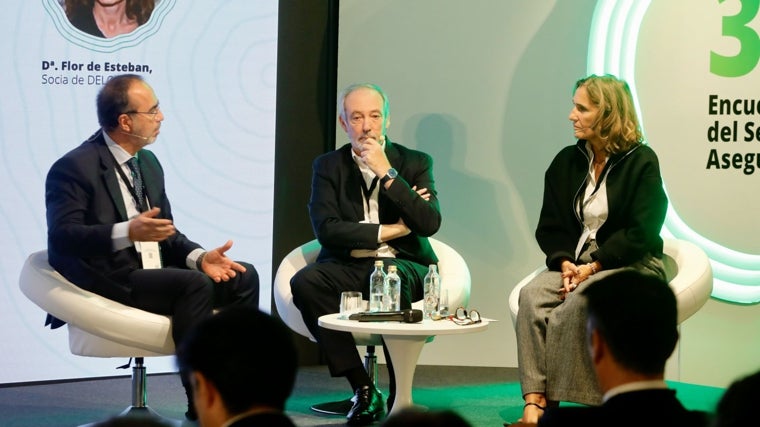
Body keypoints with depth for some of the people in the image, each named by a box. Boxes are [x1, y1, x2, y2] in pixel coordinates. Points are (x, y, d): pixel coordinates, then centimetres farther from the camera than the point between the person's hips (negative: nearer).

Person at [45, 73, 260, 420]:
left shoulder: (148, 163, 16)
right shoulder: (74, 167, -10)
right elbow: (61, 236, -21)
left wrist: (200, 257, -4)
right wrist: (127, 233, -34)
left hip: (153, 275, 9)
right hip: (108, 281, -8)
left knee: (244, 277, -5)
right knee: (194, 285, -30)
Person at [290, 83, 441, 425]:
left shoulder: (415, 163, 8)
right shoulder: (328, 166, 10)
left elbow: (429, 224, -8)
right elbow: (325, 228, -4)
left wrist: (387, 173, -12)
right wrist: (389, 231, -7)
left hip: (403, 265, -2)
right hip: (347, 267, 2)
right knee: (304, 282, -30)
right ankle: (362, 388, -24)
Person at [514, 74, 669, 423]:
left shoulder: (641, 162, -4)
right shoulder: (566, 162, 12)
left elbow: (641, 234, -11)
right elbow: (550, 227, 11)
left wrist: (594, 266, -18)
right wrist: (565, 262, -9)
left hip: (630, 265, -5)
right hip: (576, 261, 5)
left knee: (577, 303, -35)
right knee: (531, 296, -26)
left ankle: (550, 401, -28)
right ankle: (534, 403, -35)